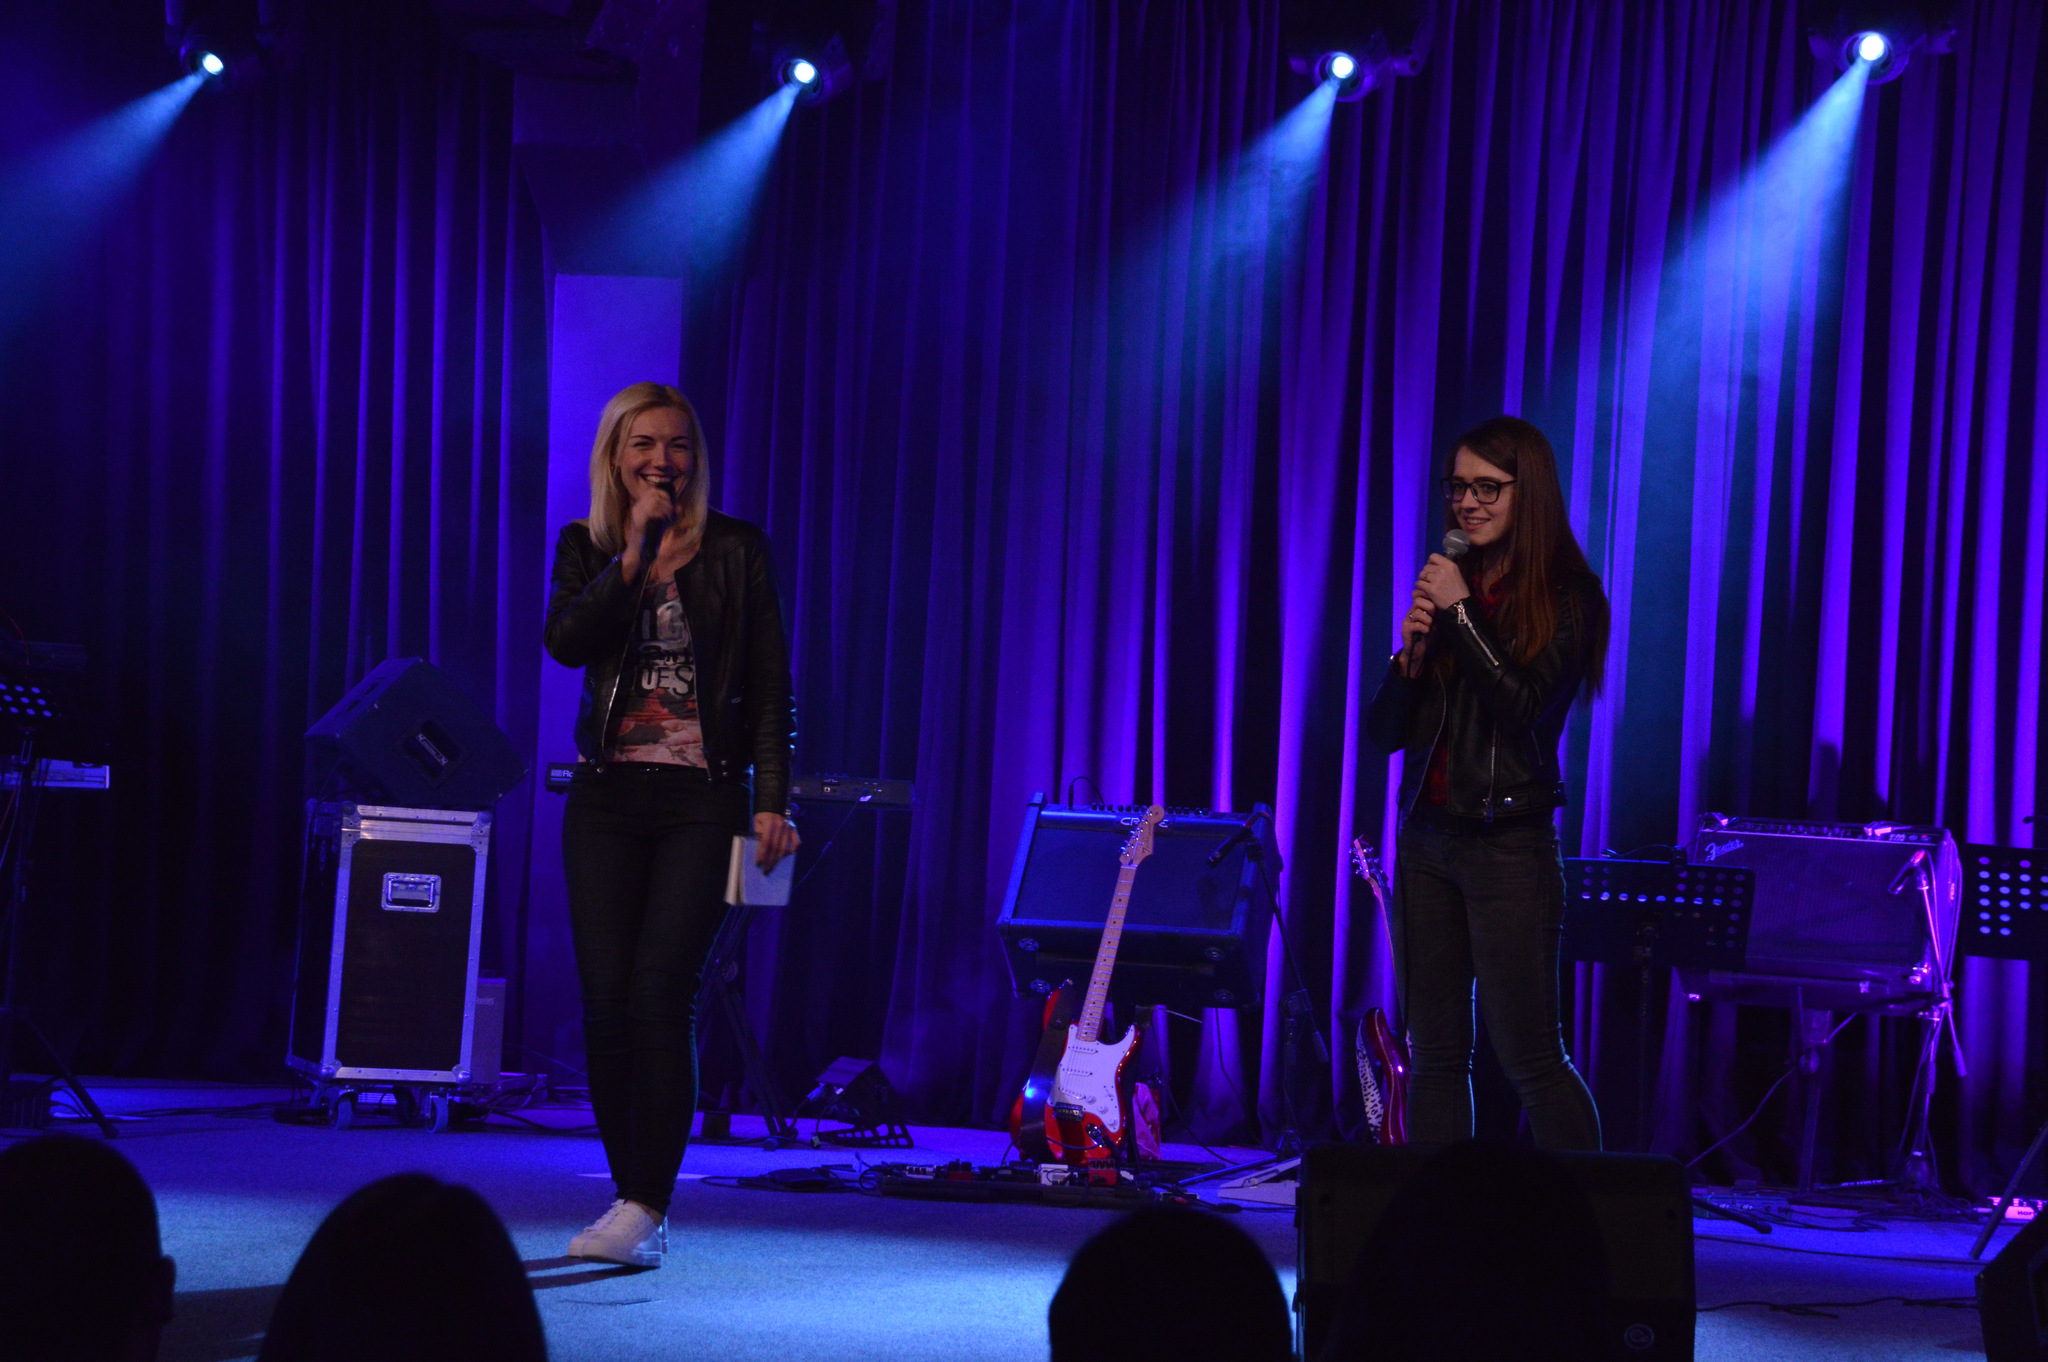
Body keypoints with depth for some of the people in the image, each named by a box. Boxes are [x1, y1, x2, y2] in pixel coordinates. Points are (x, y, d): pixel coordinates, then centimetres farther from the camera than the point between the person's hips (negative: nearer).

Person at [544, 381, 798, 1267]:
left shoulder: (735, 550, 3)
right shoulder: (587, 547, 9)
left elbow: (769, 685, 3)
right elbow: (564, 641, -9)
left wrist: (772, 799, -4)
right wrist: (634, 556, -14)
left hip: (700, 797, -3)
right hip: (608, 795, 3)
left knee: (660, 990, -14)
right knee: (605, 999, -2)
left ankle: (647, 1209, -14)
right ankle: (631, 1191, 9)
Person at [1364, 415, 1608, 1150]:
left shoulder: (1565, 596, -4)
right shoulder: (1442, 586, 11)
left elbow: (1525, 706, -17)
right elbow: (1383, 733, 11)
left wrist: (1461, 613, -14)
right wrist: (1410, 658, -8)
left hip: (1509, 845, -6)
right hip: (1427, 840, 6)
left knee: (1529, 1056, -6)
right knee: (1435, 1054, 6)